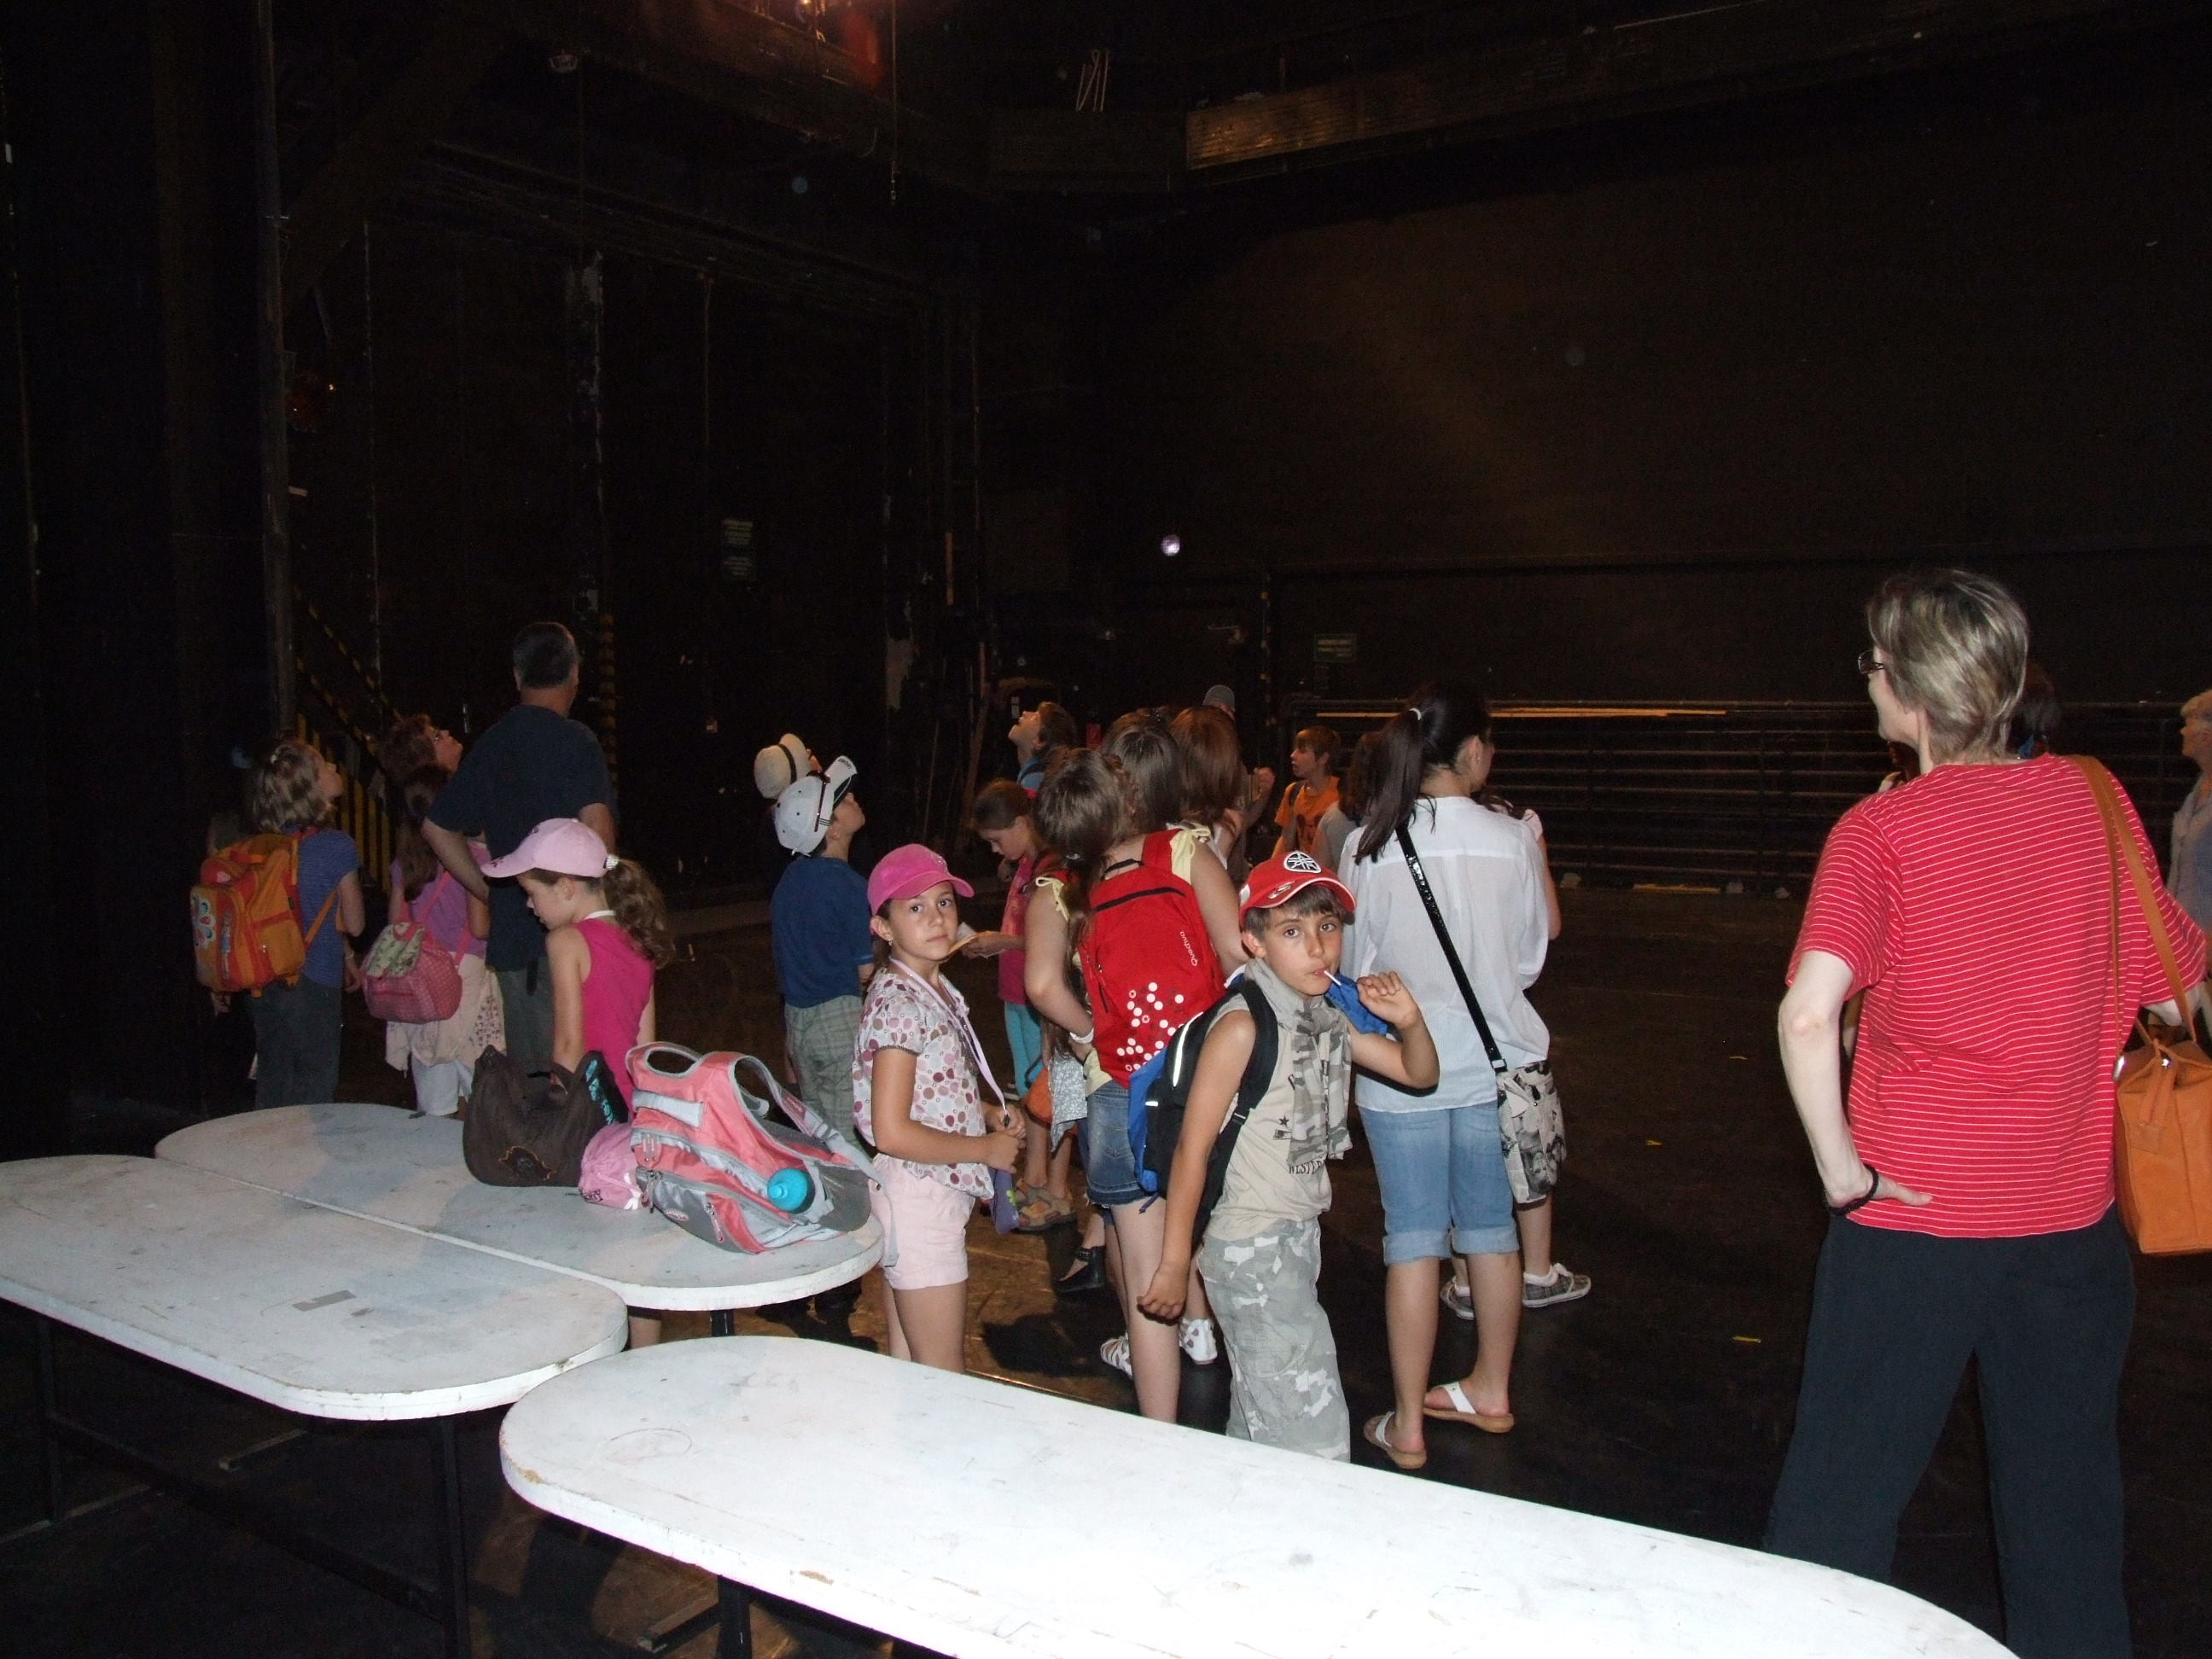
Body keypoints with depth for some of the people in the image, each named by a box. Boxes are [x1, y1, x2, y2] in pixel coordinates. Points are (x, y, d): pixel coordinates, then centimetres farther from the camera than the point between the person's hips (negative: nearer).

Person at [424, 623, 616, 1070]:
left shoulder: (490, 743, 12)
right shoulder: (573, 739, -8)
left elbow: (436, 828, 20)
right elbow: (596, 825, -22)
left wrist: (493, 893, 17)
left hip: (510, 934, 7)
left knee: (526, 1076, 14)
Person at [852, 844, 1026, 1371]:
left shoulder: (937, 989, 7)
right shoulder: (898, 1005, -20)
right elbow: (891, 1132, -24)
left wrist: (986, 1116, 2)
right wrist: (985, 1148, -15)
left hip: (936, 1195, 9)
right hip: (920, 1200, -9)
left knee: (908, 1368, 20)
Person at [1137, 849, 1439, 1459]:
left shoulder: (1331, 1018, 5)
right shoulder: (1244, 1025, -18)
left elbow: (1420, 1074, 15)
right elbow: (1192, 1147, -17)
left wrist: (1409, 1020, -6)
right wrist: (1173, 1264, -15)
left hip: (1301, 1237, 8)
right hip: (1251, 1249, -8)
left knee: (1258, 1421, 20)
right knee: (1313, 1440, -4)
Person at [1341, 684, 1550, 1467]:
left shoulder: (1371, 845, -9)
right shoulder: (1512, 840, -8)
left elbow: (1356, 963, -1)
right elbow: (1533, 954, 3)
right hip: (1493, 1060, 2)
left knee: (1413, 1240, 6)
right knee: (1491, 1230, 16)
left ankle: (1408, 1424, 14)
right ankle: (1491, 1390, 34)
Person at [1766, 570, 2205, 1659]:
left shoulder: (1880, 830, -13)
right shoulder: (2092, 802, -1)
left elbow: (1808, 1014, -25)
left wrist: (1840, 1164, -14)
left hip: (1912, 1211, -4)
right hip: (2071, 1213, 4)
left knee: (1841, 1487, 9)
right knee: (2065, 1496, 19)